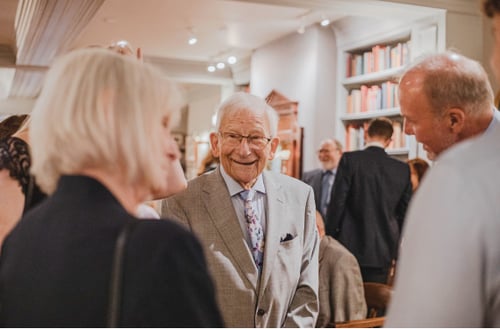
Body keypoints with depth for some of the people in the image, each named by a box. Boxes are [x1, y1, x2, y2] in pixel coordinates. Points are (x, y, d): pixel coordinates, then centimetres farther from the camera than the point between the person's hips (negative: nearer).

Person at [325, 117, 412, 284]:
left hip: (350, 246, -3)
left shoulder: (349, 159, -6)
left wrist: (329, 239, 2)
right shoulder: (403, 169, 4)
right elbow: (404, 213, 8)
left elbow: (337, 203, -8)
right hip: (383, 251, 3)